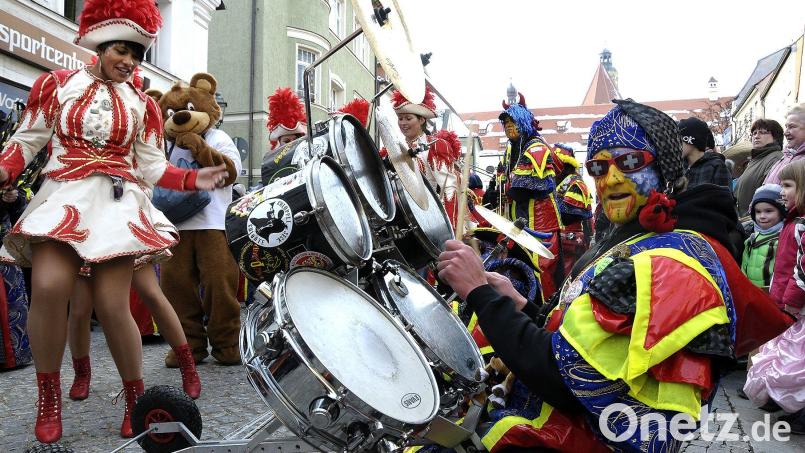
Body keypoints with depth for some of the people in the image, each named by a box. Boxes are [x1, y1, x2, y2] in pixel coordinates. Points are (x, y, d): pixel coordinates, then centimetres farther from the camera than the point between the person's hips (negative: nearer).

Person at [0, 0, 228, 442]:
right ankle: (48, 395, -3)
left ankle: (136, 399, 13)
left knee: (112, 306, -7)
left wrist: (192, 179, -6)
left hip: (117, 202, 1)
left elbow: (152, 165, 10)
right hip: (62, 196, 0)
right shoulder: (56, 83, 9)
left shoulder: (141, 104, 13)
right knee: (49, 287, -24)